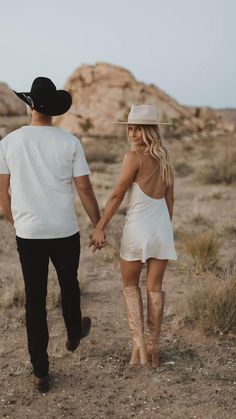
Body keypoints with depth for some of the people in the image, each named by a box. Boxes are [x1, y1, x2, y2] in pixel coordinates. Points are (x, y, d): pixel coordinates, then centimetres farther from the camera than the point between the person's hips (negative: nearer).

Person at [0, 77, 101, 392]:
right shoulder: (70, 142, -7)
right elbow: (85, 190, -6)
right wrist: (99, 226, 6)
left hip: (28, 233, 1)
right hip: (65, 232, 0)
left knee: (35, 299, 7)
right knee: (69, 284, 24)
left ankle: (41, 372, 12)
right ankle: (74, 335, 49)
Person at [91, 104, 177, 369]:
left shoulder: (134, 157, -13)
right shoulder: (164, 157, 7)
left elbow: (117, 195, -11)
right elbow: (170, 198, 13)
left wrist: (100, 227, -5)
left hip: (138, 227, -5)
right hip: (162, 227, 5)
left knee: (130, 285, 12)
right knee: (155, 287, 12)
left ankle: (139, 343, 2)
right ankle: (153, 346, 18)